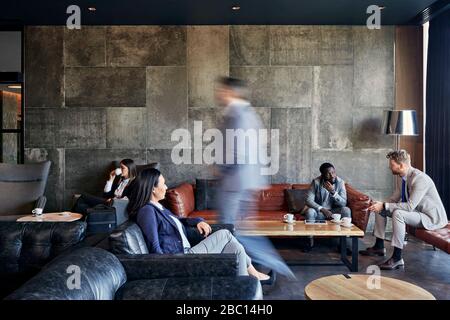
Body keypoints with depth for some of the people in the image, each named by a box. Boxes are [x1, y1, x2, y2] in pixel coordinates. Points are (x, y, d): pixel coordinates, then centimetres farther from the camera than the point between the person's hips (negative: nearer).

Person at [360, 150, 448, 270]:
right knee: (380, 209, 4)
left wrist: (384, 205, -30)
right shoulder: (403, 179, 2)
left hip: (432, 218, -9)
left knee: (398, 213, -35)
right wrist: (380, 204, -10)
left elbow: (410, 206, -32)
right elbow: (394, 199, 10)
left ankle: (397, 258, -26)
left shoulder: (420, 178, -25)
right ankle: (379, 247, 12)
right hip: (416, 212, 10)